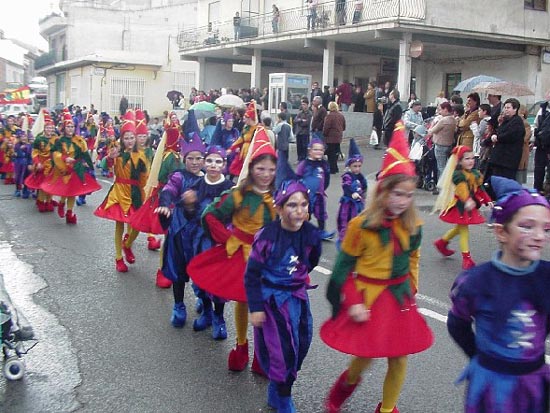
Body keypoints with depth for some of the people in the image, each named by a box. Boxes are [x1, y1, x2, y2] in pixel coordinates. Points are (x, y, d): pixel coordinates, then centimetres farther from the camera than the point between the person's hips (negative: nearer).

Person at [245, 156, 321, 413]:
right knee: (282, 348, -2)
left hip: (297, 296, 5)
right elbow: (252, 275, -14)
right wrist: (255, 307, -13)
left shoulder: (311, 234, -11)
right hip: (272, 298, -5)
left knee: (301, 344, 11)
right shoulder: (267, 236, -22)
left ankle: (277, 388, 36)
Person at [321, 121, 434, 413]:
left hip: (400, 300, 4)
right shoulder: (360, 226, -14)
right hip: (368, 298, -4)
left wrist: (411, 291, 9)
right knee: (366, 355, 1)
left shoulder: (412, 226, -2)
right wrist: (352, 303, -11)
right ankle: (349, 380, 38)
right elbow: (344, 266, -8)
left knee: (399, 358, 8)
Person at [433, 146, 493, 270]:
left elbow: (480, 189, 16)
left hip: (470, 204, 9)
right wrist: (467, 201, -54)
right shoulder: (458, 175, -20)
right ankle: (466, 257, -3)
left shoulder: (476, 174, 7)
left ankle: (442, 242, 41)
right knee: (463, 228, -7)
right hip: (460, 205, -9)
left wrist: (488, 201, 12)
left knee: (461, 227, 21)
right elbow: (462, 188, -38)